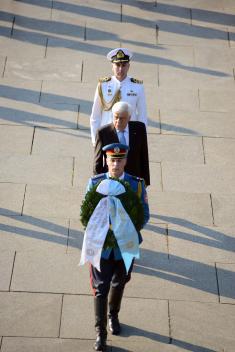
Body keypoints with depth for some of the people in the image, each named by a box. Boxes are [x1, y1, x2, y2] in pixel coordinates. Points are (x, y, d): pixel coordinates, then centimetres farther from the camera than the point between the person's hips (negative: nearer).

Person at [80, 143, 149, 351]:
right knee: (100, 288, -1)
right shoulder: (95, 183, -7)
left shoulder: (137, 184, -7)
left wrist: (129, 230, -19)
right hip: (101, 244, -1)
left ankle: (113, 316, 46)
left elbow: (144, 214, -3)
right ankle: (100, 333, 11)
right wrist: (97, 232, -17)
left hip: (125, 245, 1)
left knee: (119, 284, 20)